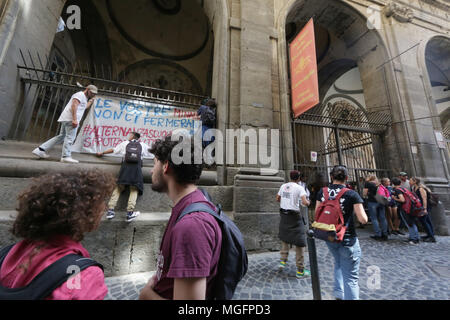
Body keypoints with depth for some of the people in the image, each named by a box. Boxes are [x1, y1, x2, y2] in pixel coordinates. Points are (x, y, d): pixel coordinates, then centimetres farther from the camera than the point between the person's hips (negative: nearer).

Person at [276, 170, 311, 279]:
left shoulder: (283, 186, 4)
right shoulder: (299, 188, -11)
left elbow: (278, 199, 12)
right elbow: (304, 202, -22)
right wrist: (308, 203, 0)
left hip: (284, 214, 6)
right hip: (295, 216, -5)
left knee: (285, 238, 25)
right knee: (300, 242, 7)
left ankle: (282, 261, 27)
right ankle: (300, 271, 15)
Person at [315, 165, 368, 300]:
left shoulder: (322, 192, -4)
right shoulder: (352, 194, -14)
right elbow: (363, 220, -14)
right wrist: (359, 211, 5)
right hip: (347, 239, -4)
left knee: (339, 264, 32)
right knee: (351, 276, 11)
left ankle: (339, 295, 37)